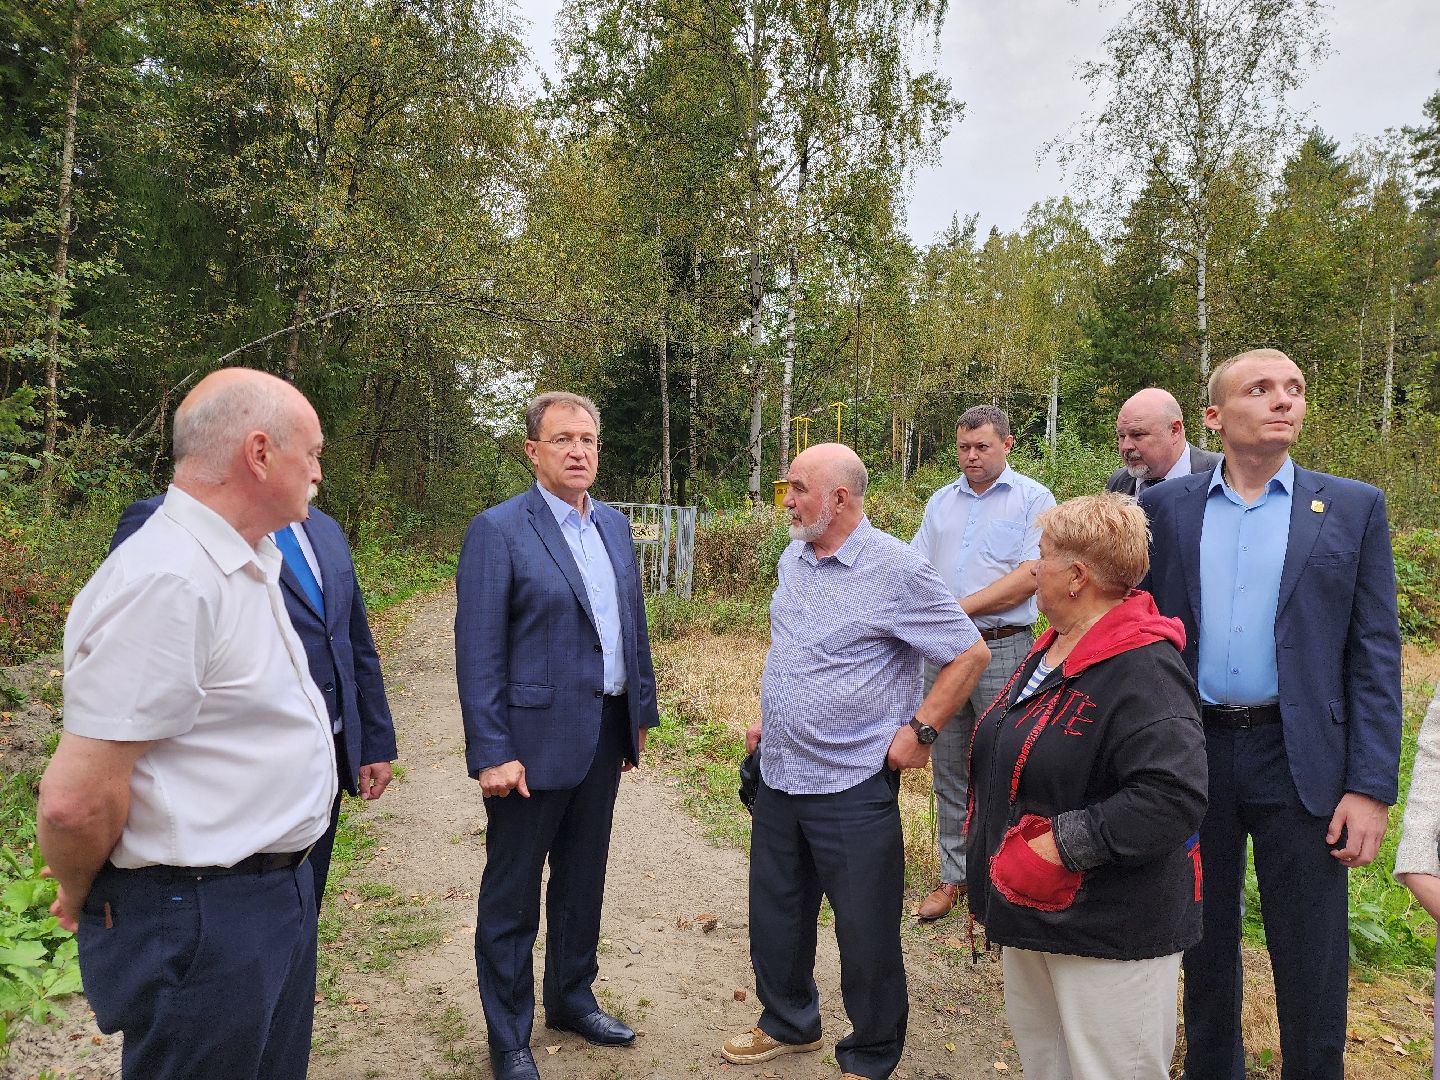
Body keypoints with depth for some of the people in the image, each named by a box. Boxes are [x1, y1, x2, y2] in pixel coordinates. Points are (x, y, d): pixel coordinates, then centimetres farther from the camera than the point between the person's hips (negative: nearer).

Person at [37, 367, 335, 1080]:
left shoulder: (245, 564, 7)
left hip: (279, 885, 9)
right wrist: (83, 898, -7)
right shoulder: (165, 580, -25)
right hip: (202, 918, -9)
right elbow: (76, 799, -25)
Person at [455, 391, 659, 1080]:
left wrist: (640, 713, 12)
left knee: (583, 878, 21)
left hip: (605, 735, 6)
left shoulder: (614, 526, 8)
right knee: (512, 893, 10)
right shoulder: (498, 530, -12)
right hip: (536, 739, -6)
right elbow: (478, 652, -15)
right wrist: (491, 754, -18)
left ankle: (572, 998, 41)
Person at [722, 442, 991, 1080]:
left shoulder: (897, 570, -16)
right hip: (779, 776, 7)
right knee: (775, 915, 20)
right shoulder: (793, 560, 7)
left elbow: (970, 653, -11)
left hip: (853, 787, -7)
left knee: (866, 933, 8)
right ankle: (788, 1024, 43)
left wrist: (919, 730, -13)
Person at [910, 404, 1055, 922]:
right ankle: (954, 875, 25)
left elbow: (1028, 577, -13)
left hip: (1003, 650, -5)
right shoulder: (941, 501, 15)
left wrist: (959, 608, -15)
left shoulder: (1033, 499, -2)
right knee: (949, 770, 12)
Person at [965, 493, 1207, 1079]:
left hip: (1110, 932, -9)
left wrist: (1057, 847, -28)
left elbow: (1173, 799, -32)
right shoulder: (1051, 647, 7)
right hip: (1030, 918, 9)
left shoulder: (1143, 670, -22)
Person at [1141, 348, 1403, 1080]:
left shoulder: (1353, 509, 1)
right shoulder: (1165, 509, 2)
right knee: (1204, 941, 18)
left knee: (1311, 962, 9)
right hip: (1193, 751, 1)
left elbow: (1375, 657, -2)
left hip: (1300, 760, -1)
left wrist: (1371, 787, -8)